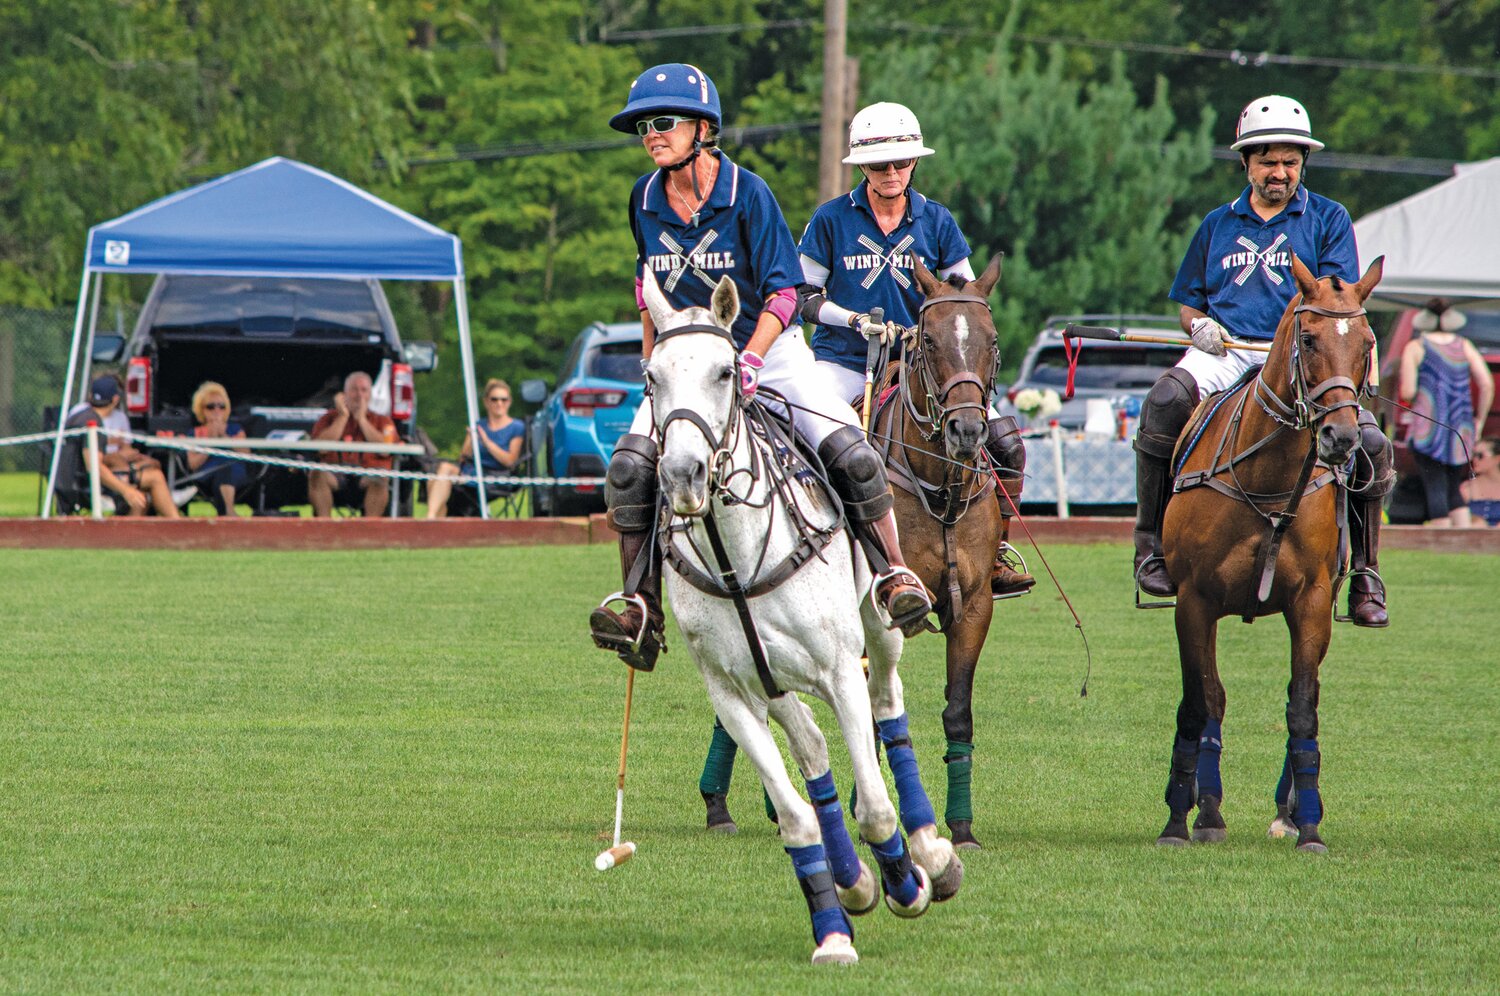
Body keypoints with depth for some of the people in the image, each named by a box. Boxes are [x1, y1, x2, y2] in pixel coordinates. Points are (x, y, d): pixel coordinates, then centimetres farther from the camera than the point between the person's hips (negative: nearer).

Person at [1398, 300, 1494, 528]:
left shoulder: (1415, 348, -1)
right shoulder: (1464, 346, 7)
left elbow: (1407, 392, -10)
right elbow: (1487, 385, -1)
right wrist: (1479, 419, 10)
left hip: (1428, 429, -4)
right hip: (1461, 431, 4)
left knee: (1435, 489, -2)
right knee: (1454, 490, 15)